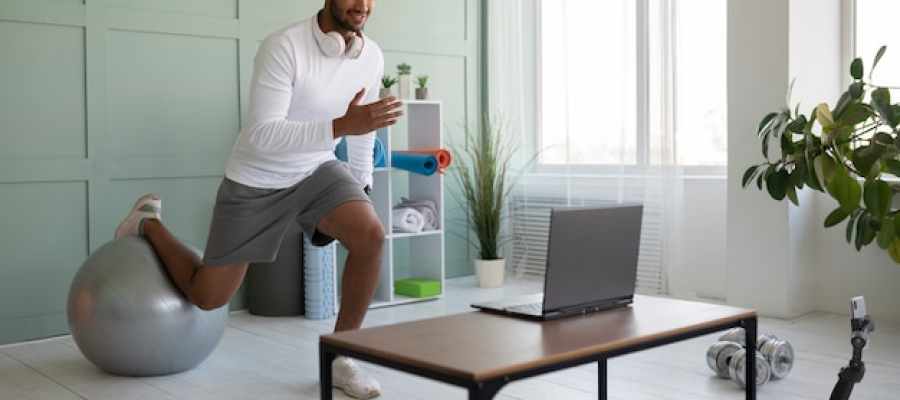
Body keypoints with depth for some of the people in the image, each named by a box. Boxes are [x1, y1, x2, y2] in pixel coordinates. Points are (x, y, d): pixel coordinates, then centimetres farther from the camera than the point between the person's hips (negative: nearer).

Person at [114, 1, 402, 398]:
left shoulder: (372, 56, -8)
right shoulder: (283, 46, -28)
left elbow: (361, 131, 8)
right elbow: (263, 136, -35)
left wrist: (360, 191, 15)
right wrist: (341, 126, -45)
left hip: (316, 169, 5)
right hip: (256, 180, -4)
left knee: (370, 236, -25)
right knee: (207, 295, 5)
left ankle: (340, 359, -7)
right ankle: (147, 223, 35)